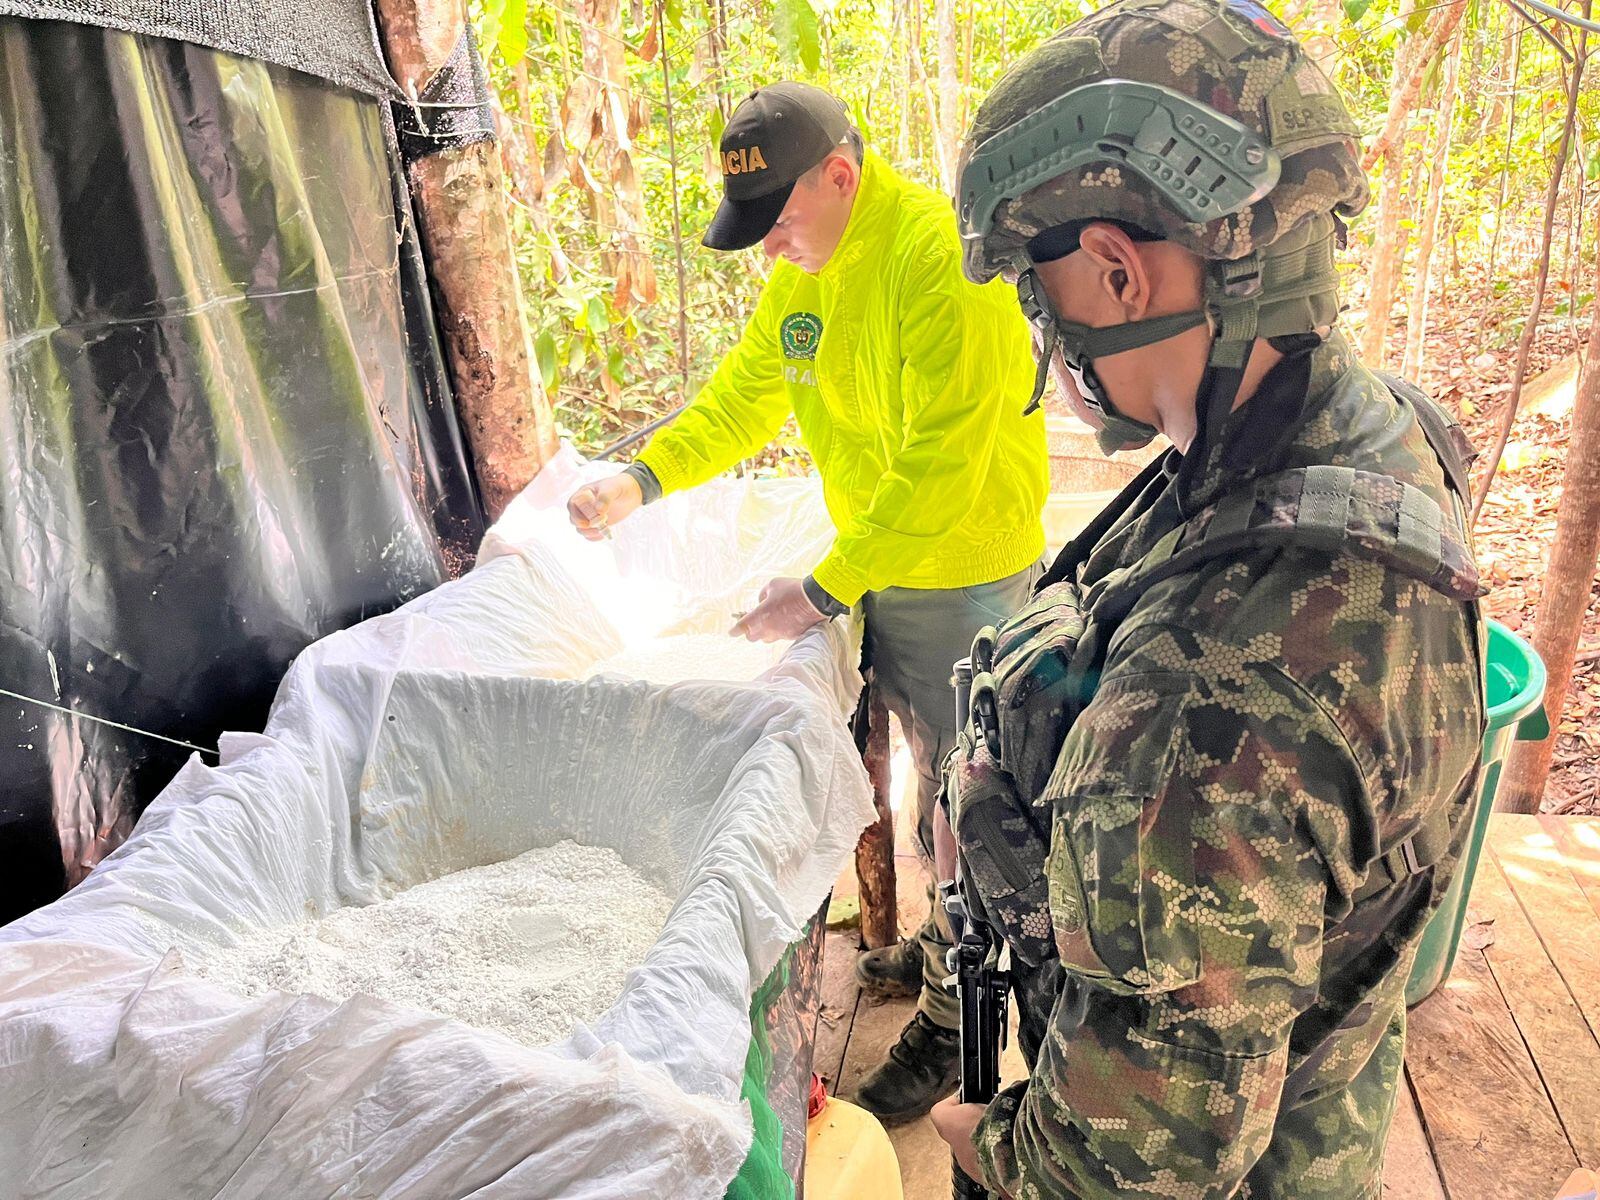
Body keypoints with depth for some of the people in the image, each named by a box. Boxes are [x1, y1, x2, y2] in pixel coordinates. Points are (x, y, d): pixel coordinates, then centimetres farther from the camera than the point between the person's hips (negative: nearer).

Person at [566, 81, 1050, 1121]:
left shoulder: (939, 254, -24)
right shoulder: (802, 268, 5)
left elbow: (941, 465, -27)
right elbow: (743, 395, 9)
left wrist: (824, 590, -22)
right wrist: (643, 477, -7)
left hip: (963, 575, -8)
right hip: (880, 566, 8)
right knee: (929, 767, 21)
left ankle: (952, 1026, 23)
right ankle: (950, 945, 44)